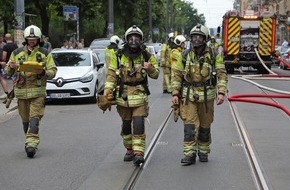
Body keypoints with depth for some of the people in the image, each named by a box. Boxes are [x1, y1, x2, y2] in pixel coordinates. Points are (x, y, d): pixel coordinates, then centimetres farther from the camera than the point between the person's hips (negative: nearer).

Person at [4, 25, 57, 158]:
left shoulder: (45, 54, 5)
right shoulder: (16, 53, 10)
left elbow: (53, 71, 3)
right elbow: (8, 72, 12)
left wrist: (43, 72, -18)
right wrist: (11, 67, -12)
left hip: (38, 91, -3)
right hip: (21, 91, 3)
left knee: (34, 119, -13)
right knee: (25, 120, 10)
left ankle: (31, 145, -18)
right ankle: (30, 141, 27)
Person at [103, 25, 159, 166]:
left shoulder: (147, 56, 0)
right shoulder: (118, 56, 0)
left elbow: (155, 75, 4)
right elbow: (111, 74, 2)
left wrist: (150, 68, -18)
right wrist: (108, 89, -12)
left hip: (140, 96, -2)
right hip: (123, 95, 2)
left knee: (138, 125, -12)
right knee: (126, 125, 12)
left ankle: (139, 153, -12)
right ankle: (129, 150, 28)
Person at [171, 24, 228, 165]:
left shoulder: (214, 56, -1)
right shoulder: (185, 57, 3)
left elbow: (222, 75, -4)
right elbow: (177, 75, 6)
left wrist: (221, 92, -16)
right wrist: (175, 94, -3)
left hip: (206, 96, 0)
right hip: (188, 96, 0)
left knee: (205, 126, 10)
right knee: (190, 125, -8)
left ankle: (203, 152, 26)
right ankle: (189, 154, -6)